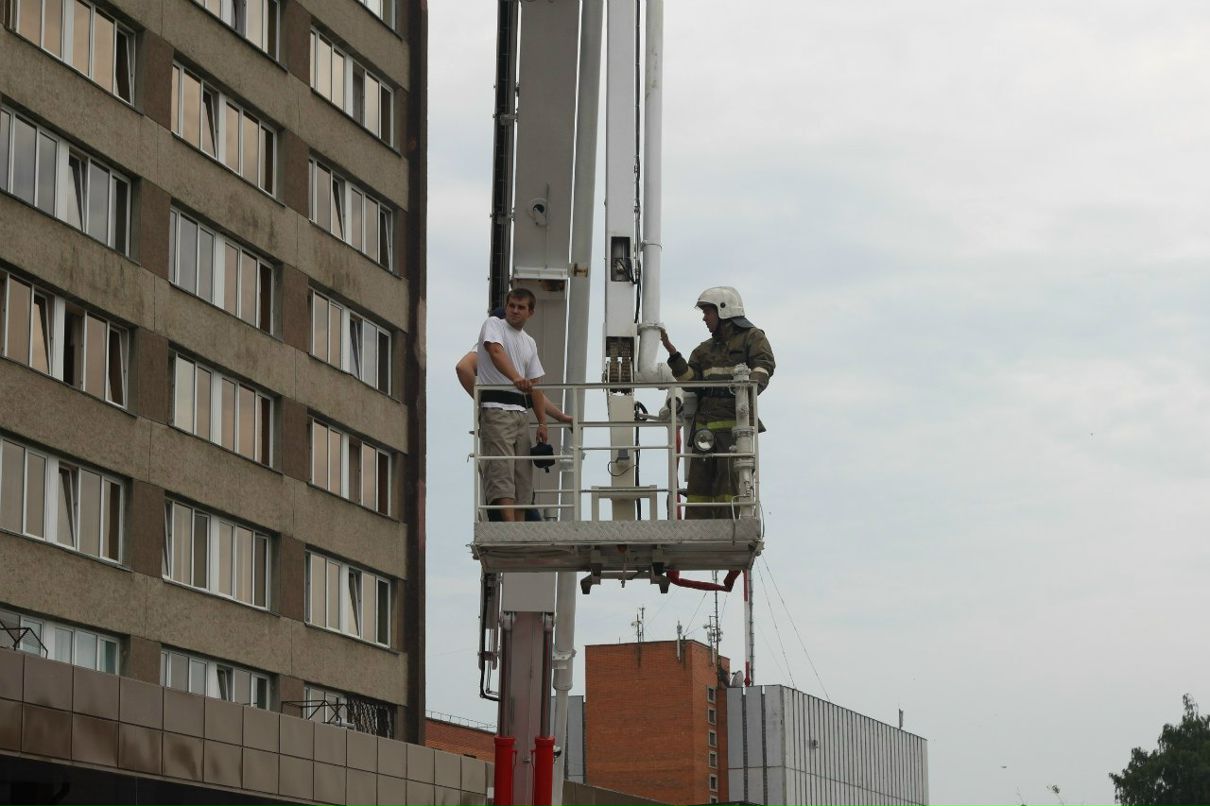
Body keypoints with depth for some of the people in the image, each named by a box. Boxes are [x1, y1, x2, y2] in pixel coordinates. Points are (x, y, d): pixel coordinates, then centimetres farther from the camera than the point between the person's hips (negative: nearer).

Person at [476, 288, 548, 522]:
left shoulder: (530, 343, 21)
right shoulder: (493, 325, 1)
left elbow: (535, 386, 21)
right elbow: (496, 352, -21)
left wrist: (542, 422, 13)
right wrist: (516, 378, -39)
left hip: (521, 412, 8)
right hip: (496, 408, -8)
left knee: (522, 473, 4)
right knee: (502, 470, -17)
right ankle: (511, 526, -29)